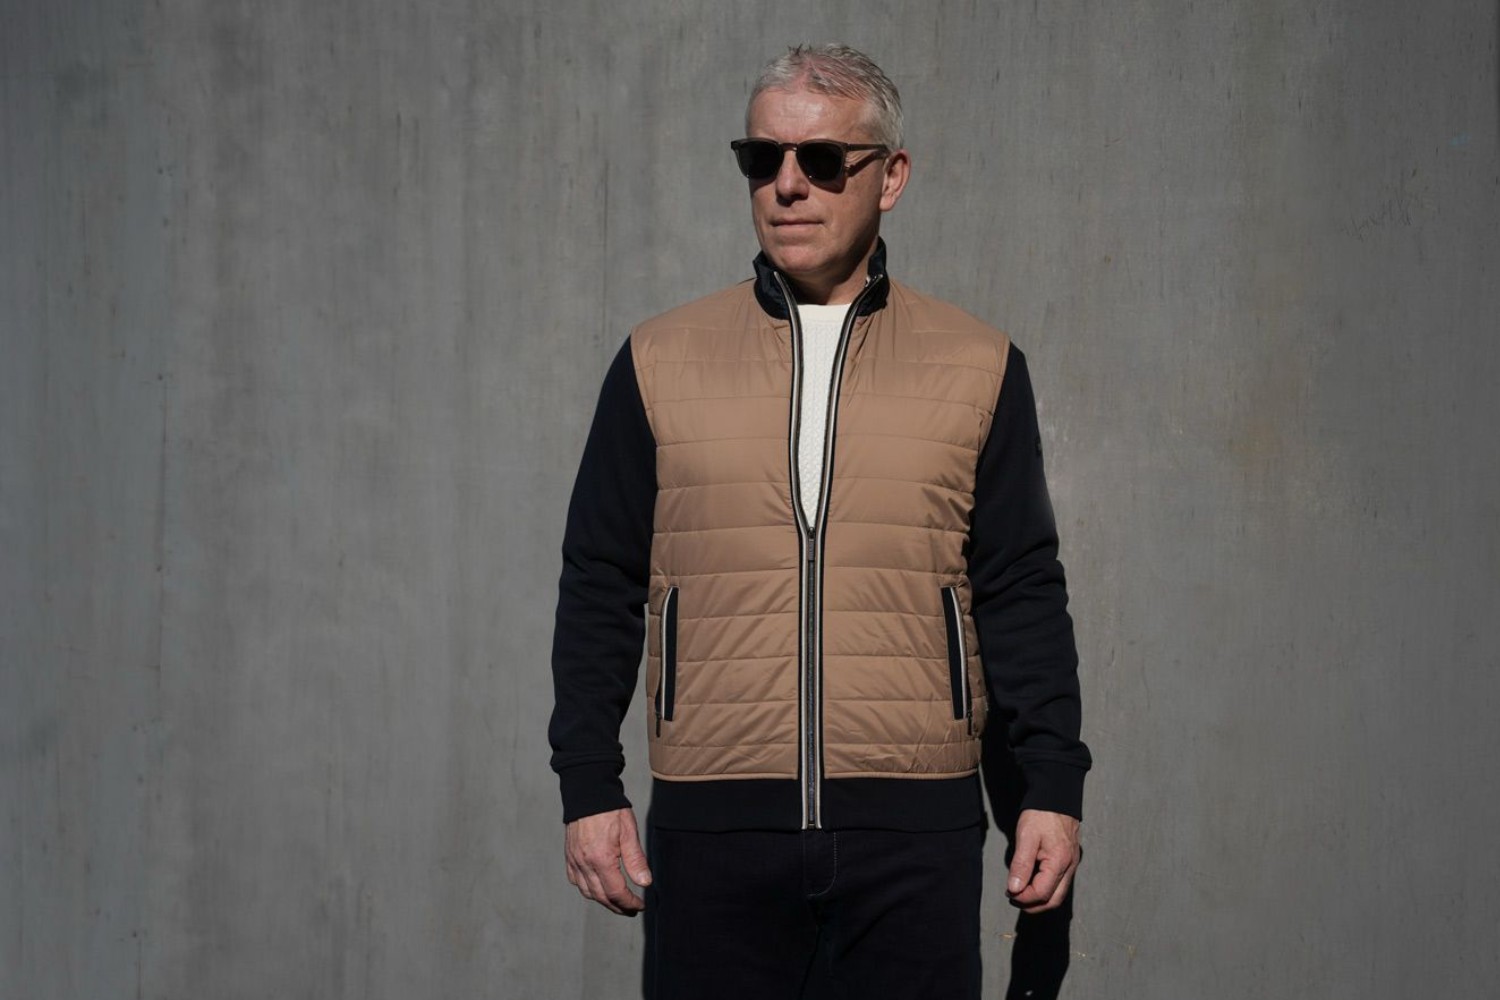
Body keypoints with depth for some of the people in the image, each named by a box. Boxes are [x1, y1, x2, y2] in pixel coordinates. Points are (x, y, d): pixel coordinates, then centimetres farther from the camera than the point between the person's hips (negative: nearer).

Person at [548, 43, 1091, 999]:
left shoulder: (979, 369, 8)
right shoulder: (660, 363, 8)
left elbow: (1023, 594, 8)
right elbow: (600, 590, 9)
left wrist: (1054, 787, 2)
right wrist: (589, 787, 4)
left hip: (914, 824, 0)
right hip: (713, 826, 0)